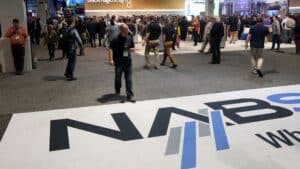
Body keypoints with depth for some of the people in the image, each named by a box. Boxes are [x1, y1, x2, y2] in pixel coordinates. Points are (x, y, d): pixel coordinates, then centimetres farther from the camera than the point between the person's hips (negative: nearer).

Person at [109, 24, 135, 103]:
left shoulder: (130, 38, 1)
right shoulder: (116, 40, -12)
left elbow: (132, 47, 13)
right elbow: (110, 49, -7)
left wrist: (131, 49, -10)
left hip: (128, 62, 2)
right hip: (118, 62, -2)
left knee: (129, 79, 0)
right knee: (118, 78, 14)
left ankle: (130, 96, 4)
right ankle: (117, 92, 40)